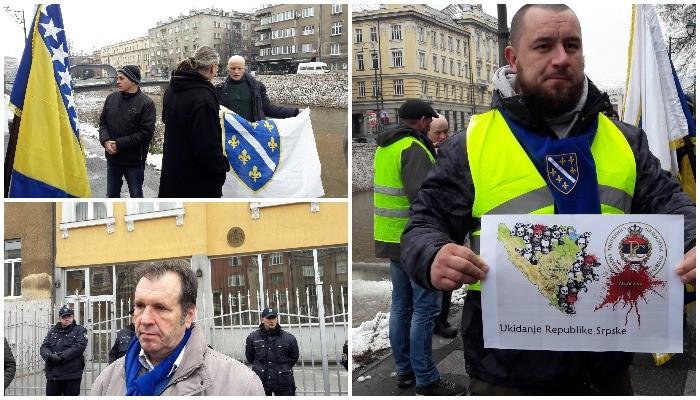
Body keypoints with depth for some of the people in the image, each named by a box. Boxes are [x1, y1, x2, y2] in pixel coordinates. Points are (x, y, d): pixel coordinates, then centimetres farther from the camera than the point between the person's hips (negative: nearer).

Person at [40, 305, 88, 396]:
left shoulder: (79, 330, 5)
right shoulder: (52, 331, 18)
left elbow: (79, 347, -10)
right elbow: (43, 347, 8)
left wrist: (61, 356, -19)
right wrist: (50, 356, -15)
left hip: (72, 375, -4)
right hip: (52, 375, 4)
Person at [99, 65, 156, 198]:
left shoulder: (146, 102, -14)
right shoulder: (111, 98, 2)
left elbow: (146, 133, -19)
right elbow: (103, 122, 8)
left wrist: (119, 144, -19)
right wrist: (105, 141, -12)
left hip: (134, 160, -5)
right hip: (112, 157, 5)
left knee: (136, 195, 11)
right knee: (112, 194, 19)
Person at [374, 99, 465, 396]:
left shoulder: (384, 147, 13)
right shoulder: (413, 148, -16)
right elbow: (421, 195, -26)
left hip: (391, 237, 9)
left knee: (401, 305, 15)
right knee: (424, 309, -2)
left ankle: (404, 371, 25)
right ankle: (426, 380, 4)